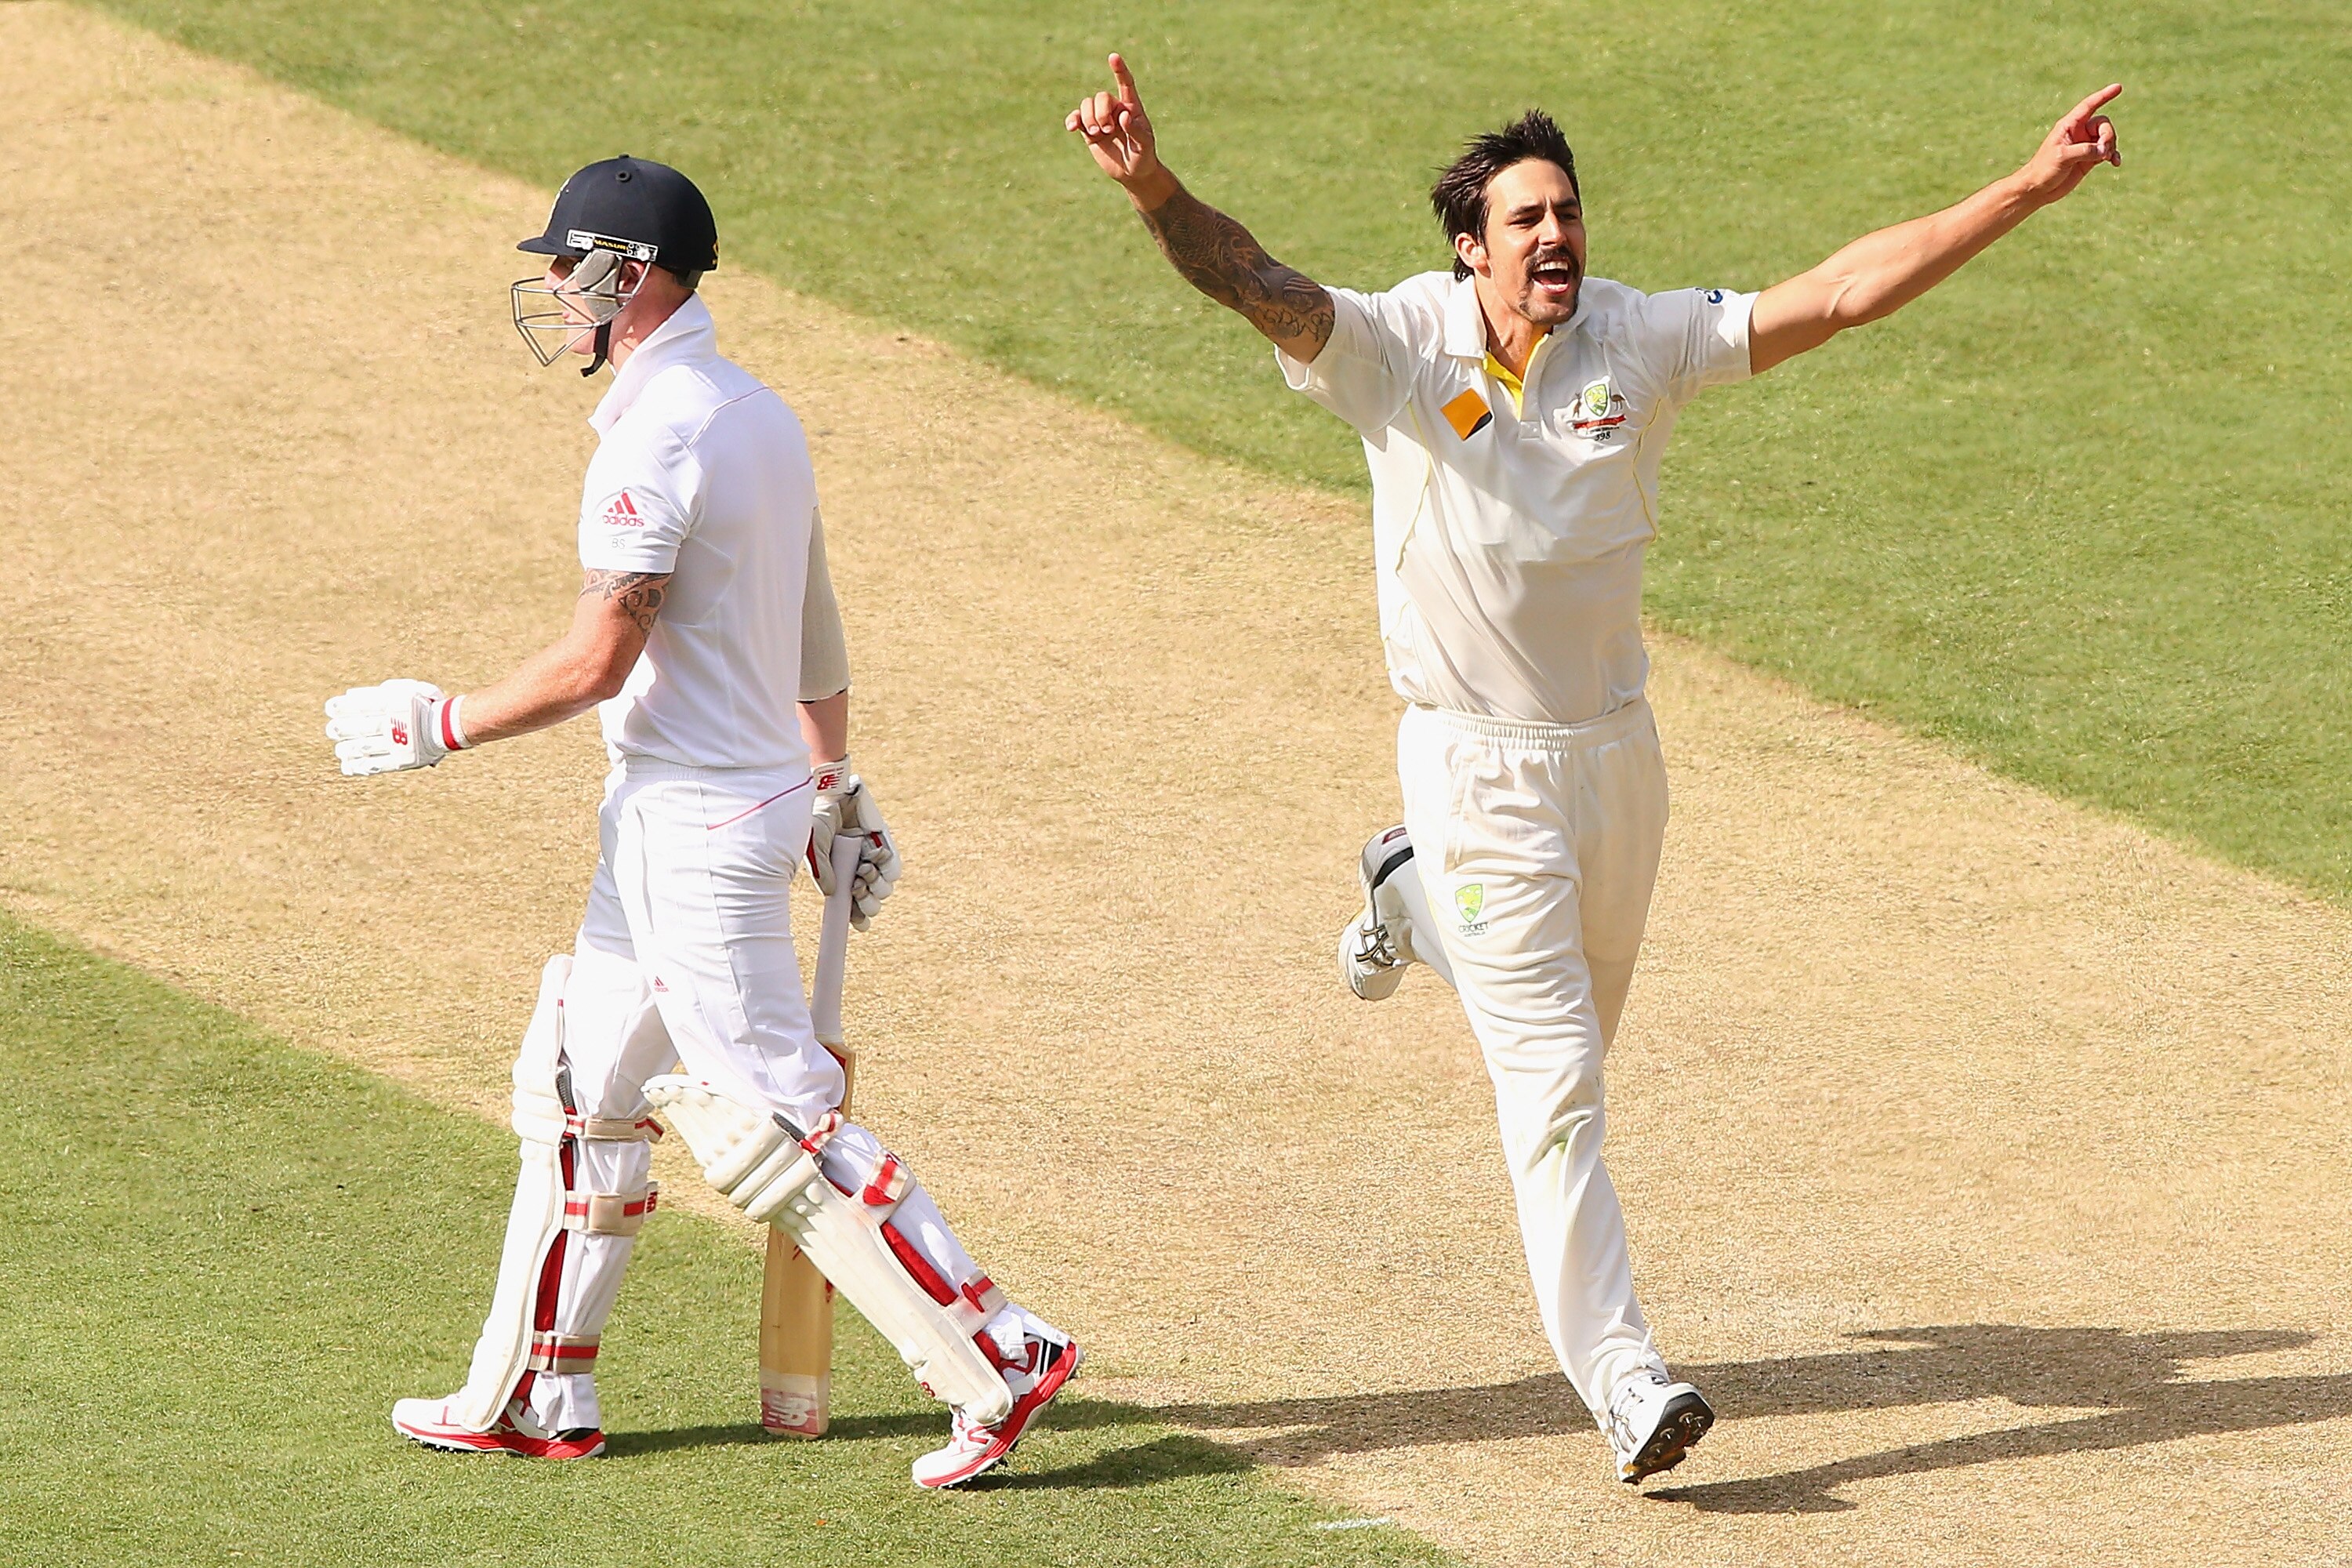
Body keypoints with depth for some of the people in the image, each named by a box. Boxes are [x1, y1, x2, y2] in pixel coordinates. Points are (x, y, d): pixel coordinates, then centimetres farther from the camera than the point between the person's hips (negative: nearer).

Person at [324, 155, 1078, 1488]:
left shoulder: (658, 437, -20)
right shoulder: (762, 417, 10)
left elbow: (598, 661, -23)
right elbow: (816, 632, 18)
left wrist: (440, 727, -13)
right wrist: (838, 785, 27)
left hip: (694, 820, -10)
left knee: (774, 1126, -7)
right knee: (580, 1091, 17)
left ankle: (999, 1361, -6)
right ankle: (536, 1399, 25)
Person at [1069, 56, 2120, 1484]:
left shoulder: (1640, 341, -6)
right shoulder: (1401, 348, -14)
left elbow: (1839, 295, -9)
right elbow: (1261, 287, -30)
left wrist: (2029, 191, -15)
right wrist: (1154, 190, -50)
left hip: (1617, 748, 4)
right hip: (1479, 766, -4)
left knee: (1574, 1036, 24)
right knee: (1554, 1079, -8)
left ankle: (1418, 899, 52)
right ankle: (1620, 1371, -3)